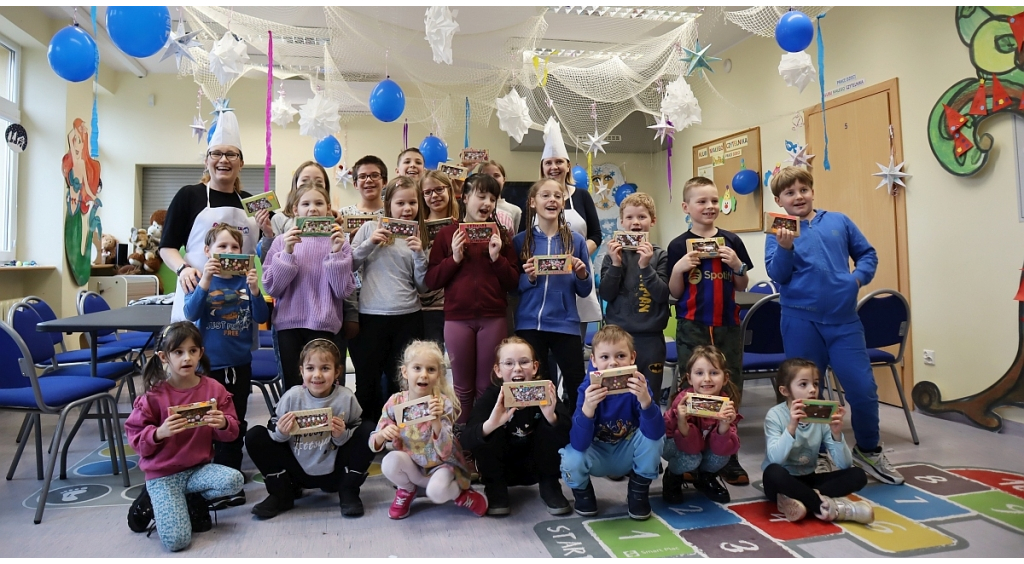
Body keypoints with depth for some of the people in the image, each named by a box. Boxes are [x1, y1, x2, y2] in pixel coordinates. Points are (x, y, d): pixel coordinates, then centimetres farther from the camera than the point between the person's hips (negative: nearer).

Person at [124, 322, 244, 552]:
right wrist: (160, 433, -26)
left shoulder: (213, 388, -4)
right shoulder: (155, 395, -10)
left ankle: (189, 502, 1)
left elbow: (232, 432, 1)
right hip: (162, 475, -3)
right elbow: (135, 437, -7)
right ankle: (152, 501, 13)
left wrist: (223, 424, -22)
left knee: (234, 481, -27)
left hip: (200, 468, 4)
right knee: (176, 540, -18)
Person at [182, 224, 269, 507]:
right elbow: (191, 313, -17)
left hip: (239, 365, 2)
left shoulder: (245, 281, 1)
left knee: (235, 426, 12)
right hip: (208, 365, -2)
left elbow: (262, 318, -5)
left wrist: (254, 290, -21)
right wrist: (205, 281, -30)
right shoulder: (201, 280, -3)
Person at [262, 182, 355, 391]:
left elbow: (343, 291, -4)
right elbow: (272, 287, -2)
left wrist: (336, 253, -14)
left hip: (325, 325, -1)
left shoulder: (338, 242, 1)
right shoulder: (283, 241, 3)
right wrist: (287, 253, -13)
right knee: (293, 386, 7)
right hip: (289, 323, 1)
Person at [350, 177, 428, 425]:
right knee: (367, 383, 7)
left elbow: (423, 286, 5)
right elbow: (349, 265, 2)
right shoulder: (370, 228, 4)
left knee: (401, 385, 11)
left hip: (407, 318, 1)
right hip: (371, 317, -1)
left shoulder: (419, 237, 7)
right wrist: (370, 243, -10)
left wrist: (420, 254, -10)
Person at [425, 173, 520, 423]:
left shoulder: (500, 234, 7)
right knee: (463, 387, 9)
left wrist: (497, 257, -10)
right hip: (457, 318, -1)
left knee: (487, 387, 8)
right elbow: (431, 281, 1)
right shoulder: (447, 233, 4)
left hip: (493, 318, 1)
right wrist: (454, 258, -12)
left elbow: (514, 282, 4)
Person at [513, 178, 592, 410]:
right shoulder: (520, 241, 3)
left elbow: (585, 291, 6)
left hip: (565, 325, 0)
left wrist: (582, 274, -13)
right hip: (529, 324, 0)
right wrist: (529, 278, -14)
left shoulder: (576, 240, 3)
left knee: (578, 388, 2)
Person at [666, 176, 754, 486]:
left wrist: (737, 265, -7)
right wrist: (679, 268, -14)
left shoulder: (732, 241, 6)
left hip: (728, 326, 2)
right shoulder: (678, 245, 1)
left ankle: (728, 458, 19)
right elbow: (674, 293, 3)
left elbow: (742, 287, 11)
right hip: (692, 328, -2)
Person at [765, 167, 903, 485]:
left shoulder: (839, 221, 8)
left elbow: (868, 254, 15)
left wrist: (858, 277, -1)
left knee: (863, 389, 1)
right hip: (801, 322, -2)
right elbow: (777, 275, -10)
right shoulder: (779, 232, 0)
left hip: (844, 319, 2)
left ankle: (869, 450, 26)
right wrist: (785, 247, -25)